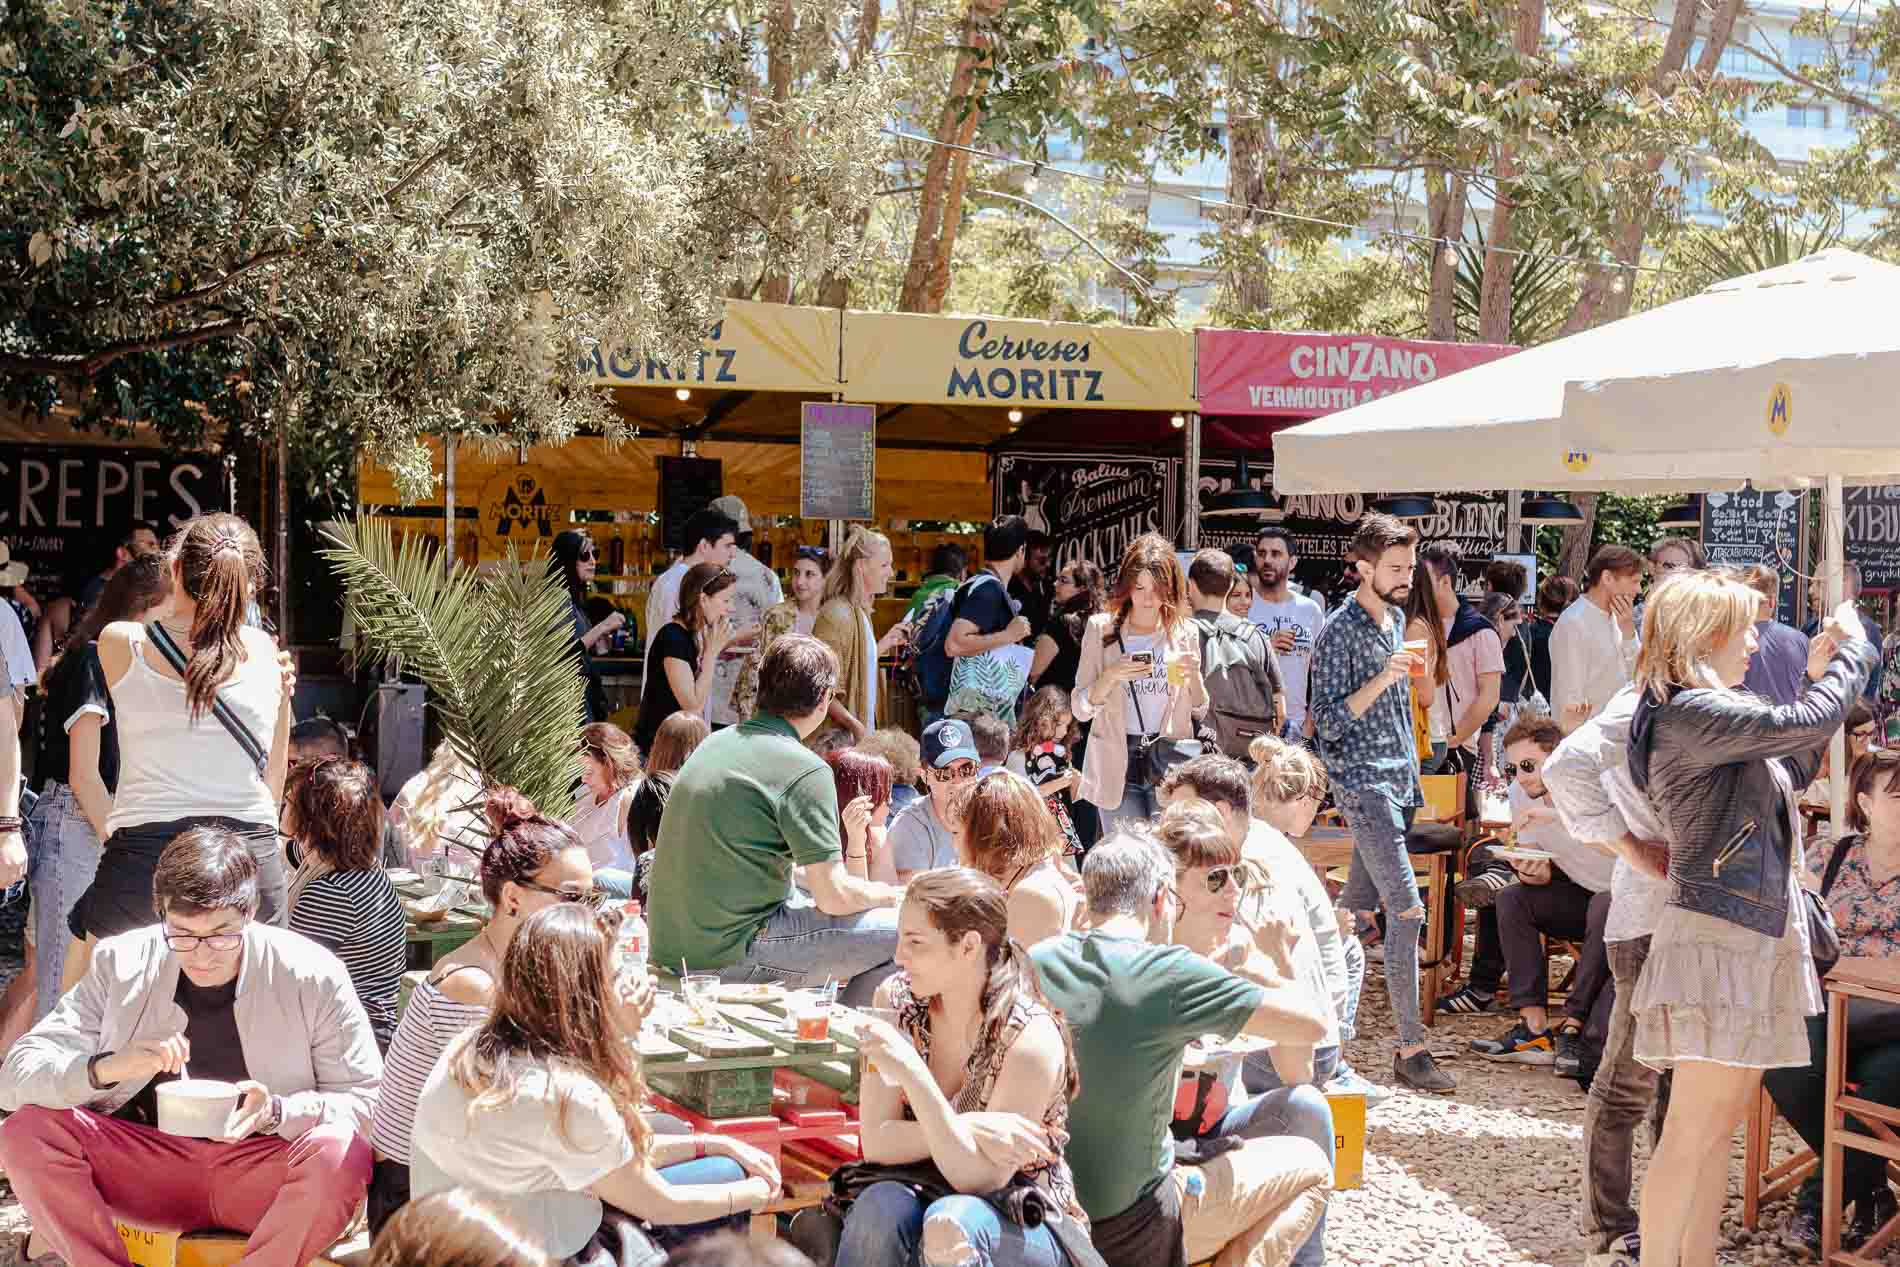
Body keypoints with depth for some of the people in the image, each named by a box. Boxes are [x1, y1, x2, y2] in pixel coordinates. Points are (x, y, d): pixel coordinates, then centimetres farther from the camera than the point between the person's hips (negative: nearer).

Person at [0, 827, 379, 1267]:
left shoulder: (312, 974, -10)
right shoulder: (121, 963, -4)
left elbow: (366, 1101, -5)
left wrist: (276, 1112, -24)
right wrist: (105, 1067, -27)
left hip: (262, 1172, -2)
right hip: (147, 1171, 3)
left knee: (341, 1153, -34)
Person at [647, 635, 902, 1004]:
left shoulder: (715, 743, 11)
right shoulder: (806, 770, -13)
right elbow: (834, 897, -13)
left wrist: (800, 872, 27)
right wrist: (889, 894, 6)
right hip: (730, 956, -9)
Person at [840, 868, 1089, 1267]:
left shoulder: (1032, 1038, -19)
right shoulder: (896, 1000, -5)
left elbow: (981, 1181, -22)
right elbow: (877, 1143, -8)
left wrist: (914, 1076, -32)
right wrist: (971, 1128, -24)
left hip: (1025, 1230, -3)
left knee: (951, 1221, -35)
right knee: (879, 1205, -30)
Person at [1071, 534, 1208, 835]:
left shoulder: (1185, 632, 6)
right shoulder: (1102, 629, 1)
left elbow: (1200, 710, 12)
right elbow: (1080, 709, -1)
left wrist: (1194, 674, -7)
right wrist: (1111, 676, -18)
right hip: (1118, 768, -1)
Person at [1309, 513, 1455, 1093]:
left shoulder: (1394, 618, 14)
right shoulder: (1340, 632, -12)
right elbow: (1328, 722, -15)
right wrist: (1382, 679, -26)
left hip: (1398, 782, 9)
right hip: (1363, 783, -8)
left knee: (1358, 903, 13)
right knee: (1406, 910, -13)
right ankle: (1411, 1049, -13)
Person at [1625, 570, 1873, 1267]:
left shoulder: (1718, 713, 18)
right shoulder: (1688, 713, -14)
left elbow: (1792, 771, 26)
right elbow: (1807, 723, -19)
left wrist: (1824, 673, 19)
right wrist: (1852, 650, -2)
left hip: (1760, 937, 10)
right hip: (1716, 937, -10)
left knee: (1726, 1119, 11)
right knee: (1694, 1129, -10)